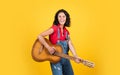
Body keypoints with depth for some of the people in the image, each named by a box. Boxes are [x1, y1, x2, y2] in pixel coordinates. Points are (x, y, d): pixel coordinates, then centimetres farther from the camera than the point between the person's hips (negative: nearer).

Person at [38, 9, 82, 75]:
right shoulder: (54, 28, -11)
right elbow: (40, 36, -18)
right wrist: (48, 47, -26)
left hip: (65, 58, 7)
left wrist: (76, 57, -18)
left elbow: (70, 44, -4)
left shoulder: (66, 32, 8)